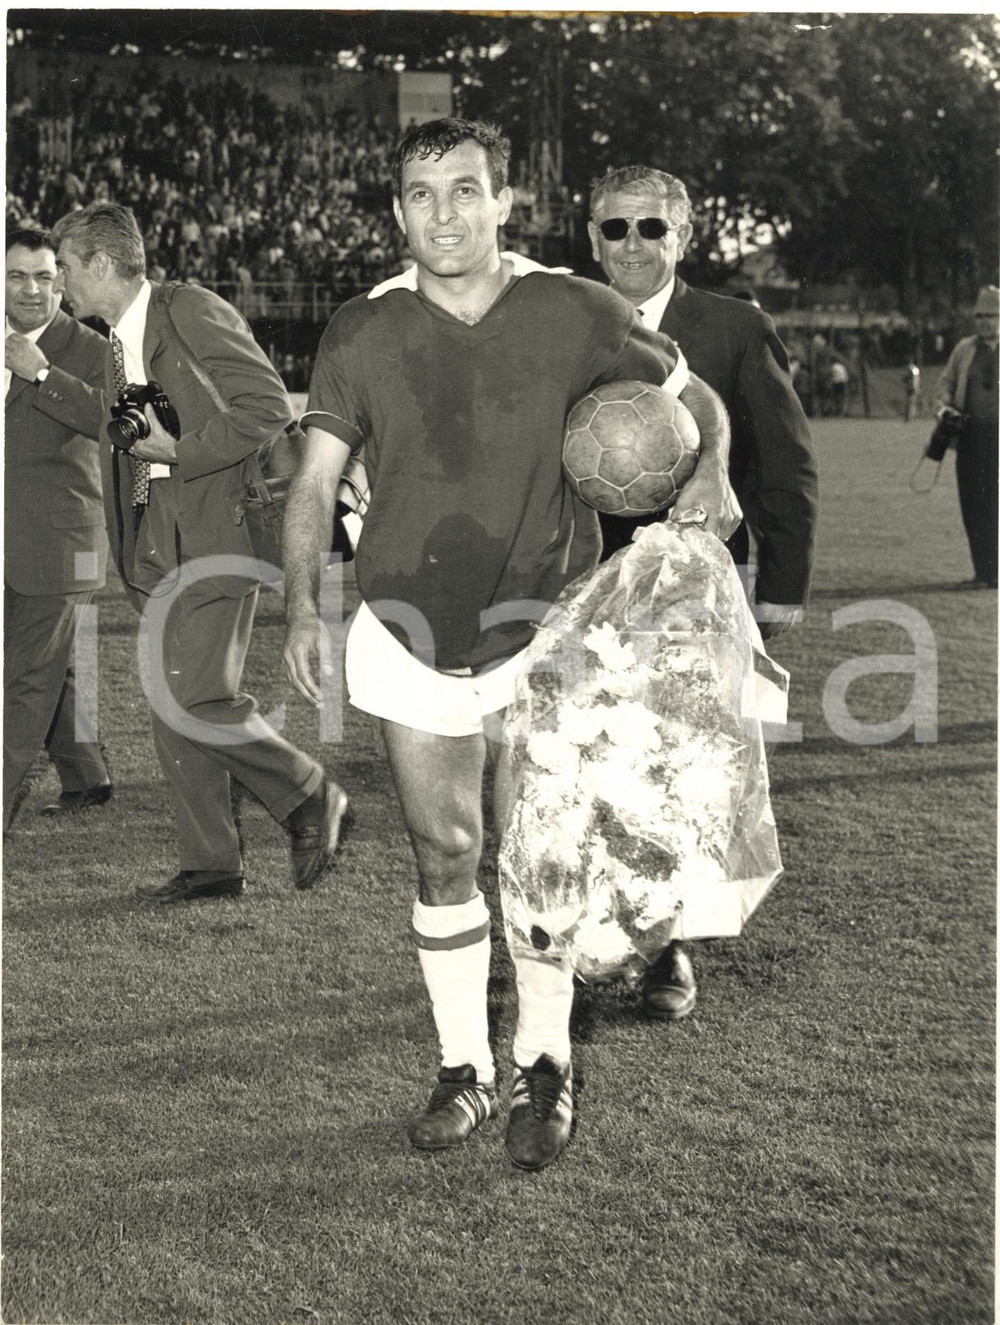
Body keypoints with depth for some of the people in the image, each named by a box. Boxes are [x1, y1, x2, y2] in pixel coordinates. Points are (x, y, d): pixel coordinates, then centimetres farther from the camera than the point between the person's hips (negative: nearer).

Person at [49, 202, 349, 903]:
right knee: (171, 706, 7)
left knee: (200, 697, -16)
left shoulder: (193, 311, -9)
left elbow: (270, 408, -16)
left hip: (216, 533, -9)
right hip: (157, 542, 9)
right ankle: (211, 864, 14)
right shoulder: (117, 345, 19)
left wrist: (176, 448, -15)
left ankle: (312, 797, 5)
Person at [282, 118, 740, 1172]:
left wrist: (710, 473, -14)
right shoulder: (361, 334, -2)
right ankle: (464, 1068, 24)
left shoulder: (574, 314, -6)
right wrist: (301, 607, -17)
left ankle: (543, 1064, 21)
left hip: (539, 629, -1)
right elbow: (316, 481, -3)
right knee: (443, 858, 7)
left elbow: (695, 397, 7)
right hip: (409, 634, 1)